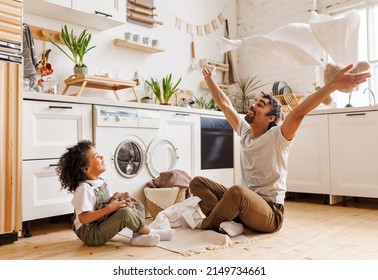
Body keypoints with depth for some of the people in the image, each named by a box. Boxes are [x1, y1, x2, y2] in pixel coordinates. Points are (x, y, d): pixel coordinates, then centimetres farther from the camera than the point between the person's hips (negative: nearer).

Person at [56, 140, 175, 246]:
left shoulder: (103, 181, 5)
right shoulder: (84, 188, -21)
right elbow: (83, 218, -27)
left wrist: (122, 199, -2)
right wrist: (109, 208, -28)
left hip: (103, 224, 10)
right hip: (90, 234, -9)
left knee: (138, 205, 9)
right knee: (125, 212, -31)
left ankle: (138, 235, -12)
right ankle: (149, 232, -8)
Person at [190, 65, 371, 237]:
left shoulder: (277, 137, -11)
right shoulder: (244, 132, 8)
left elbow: (299, 112, -28)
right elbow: (224, 104, 17)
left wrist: (333, 85, -42)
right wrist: (209, 78, 26)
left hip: (270, 213, -7)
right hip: (245, 202, 7)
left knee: (237, 192, -40)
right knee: (197, 182, -3)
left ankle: (207, 225, -13)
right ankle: (229, 222, -23)